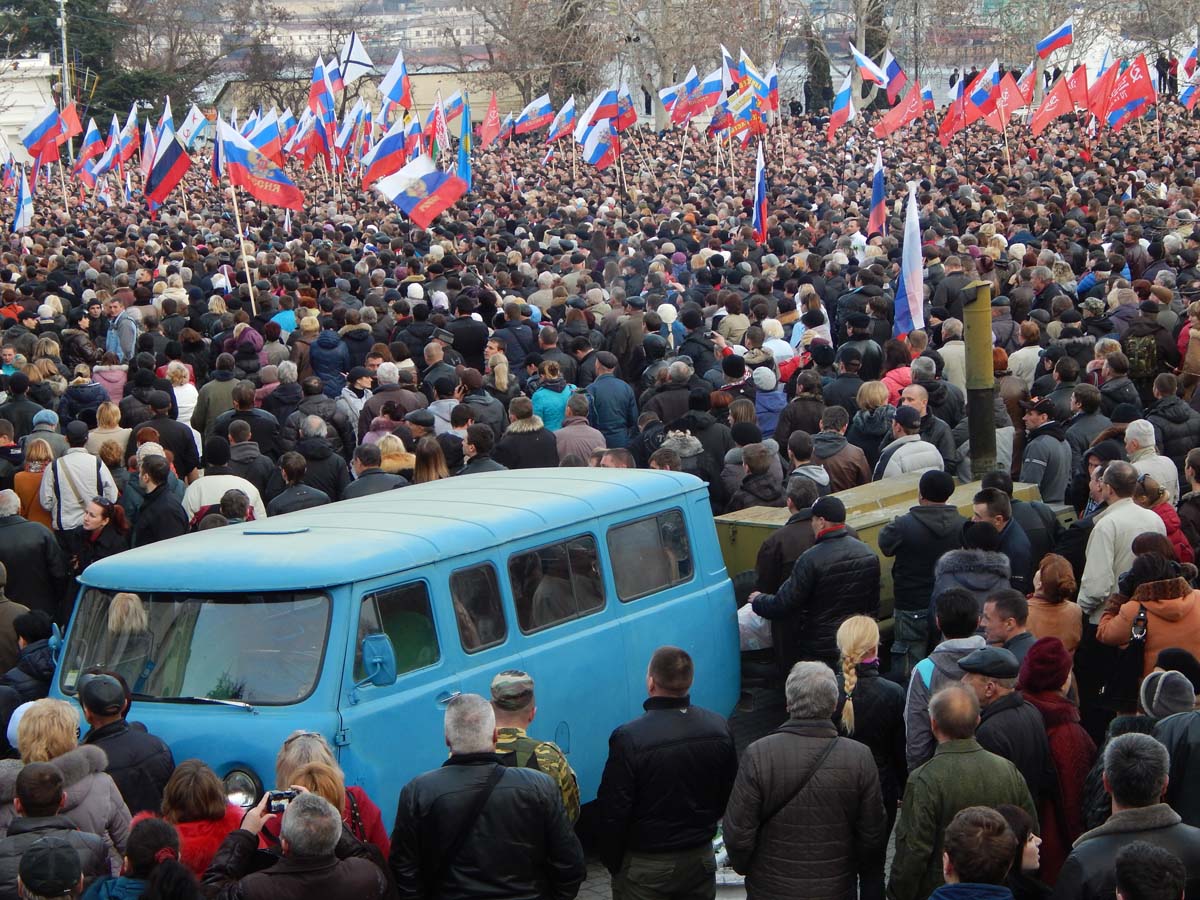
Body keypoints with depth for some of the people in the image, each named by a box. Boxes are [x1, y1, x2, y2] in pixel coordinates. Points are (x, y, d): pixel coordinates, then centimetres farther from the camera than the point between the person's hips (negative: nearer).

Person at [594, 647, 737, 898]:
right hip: (701, 859, 4)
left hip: (646, 868, -4)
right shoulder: (718, 728, -6)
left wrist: (612, 861, -2)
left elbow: (612, 811, -17)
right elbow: (728, 797, 6)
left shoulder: (629, 739, -22)